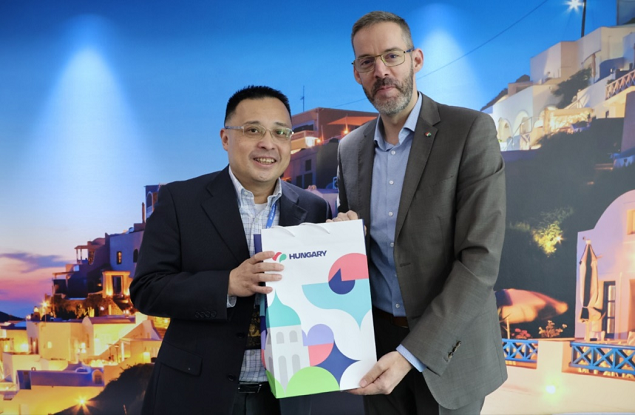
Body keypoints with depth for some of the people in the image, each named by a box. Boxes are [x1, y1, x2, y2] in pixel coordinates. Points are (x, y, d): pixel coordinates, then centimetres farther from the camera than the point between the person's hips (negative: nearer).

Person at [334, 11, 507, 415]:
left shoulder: (471, 131, -13)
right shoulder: (351, 148, 3)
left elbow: (480, 258, -18)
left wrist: (412, 353, -22)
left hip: (447, 347, -4)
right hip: (376, 341, 4)